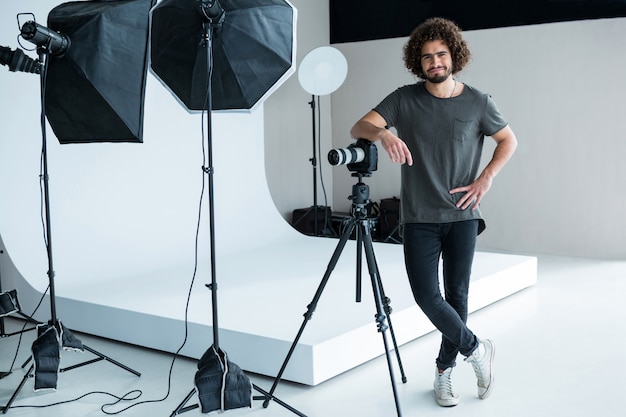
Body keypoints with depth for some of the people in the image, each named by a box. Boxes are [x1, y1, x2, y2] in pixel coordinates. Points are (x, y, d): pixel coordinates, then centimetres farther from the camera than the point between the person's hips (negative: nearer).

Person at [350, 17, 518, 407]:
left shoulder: (477, 102, 0)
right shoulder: (404, 99, -1)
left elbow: (509, 140, 13)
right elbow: (358, 128, -11)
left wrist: (486, 178, -1)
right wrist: (383, 133, -34)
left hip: (462, 216, 0)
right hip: (419, 218, 0)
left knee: (456, 295, 4)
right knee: (427, 295, -6)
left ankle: (445, 371, 23)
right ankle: (476, 349, 18)